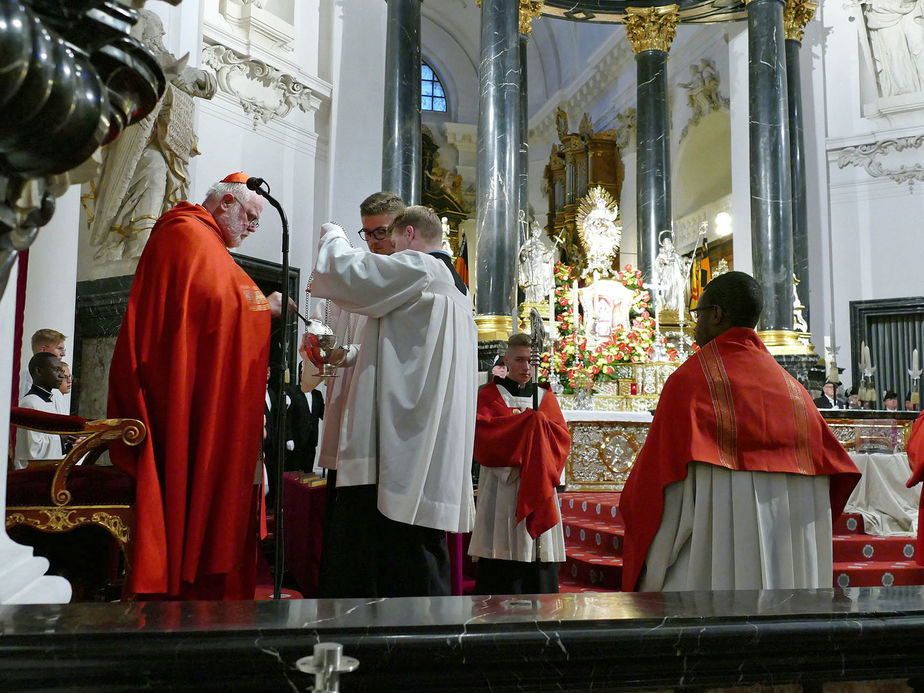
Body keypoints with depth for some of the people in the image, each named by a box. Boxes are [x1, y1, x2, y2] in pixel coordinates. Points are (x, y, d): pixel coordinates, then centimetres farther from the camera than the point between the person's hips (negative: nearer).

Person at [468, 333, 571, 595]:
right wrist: (527, 421, -12)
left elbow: (562, 436, 6)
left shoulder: (545, 396, 17)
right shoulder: (490, 395, 8)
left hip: (538, 485, 3)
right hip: (501, 489, -3)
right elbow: (482, 430, -9)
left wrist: (538, 425, -12)